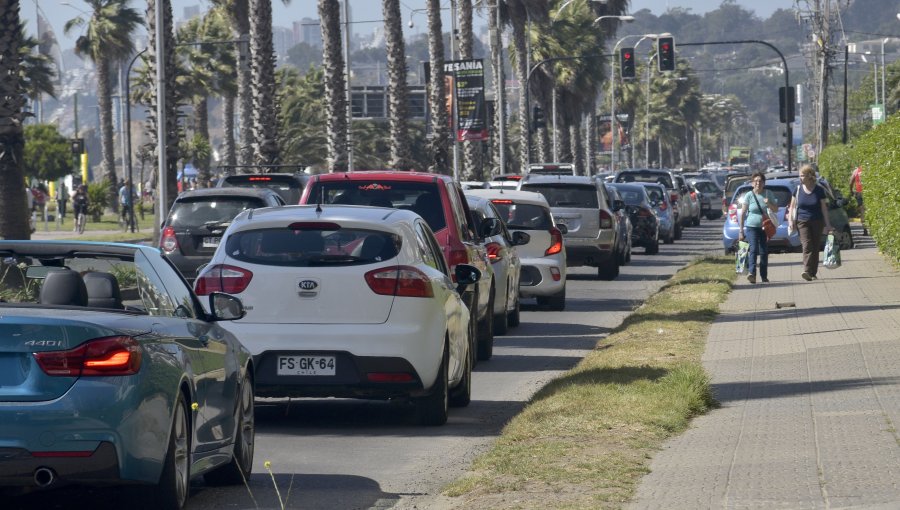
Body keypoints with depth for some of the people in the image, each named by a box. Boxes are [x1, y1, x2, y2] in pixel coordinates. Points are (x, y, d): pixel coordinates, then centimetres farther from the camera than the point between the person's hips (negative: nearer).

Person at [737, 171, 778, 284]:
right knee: (753, 249, -19)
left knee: (764, 252, 5)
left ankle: (764, 276, 14)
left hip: (766, 228, 3)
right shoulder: (749, 195, -2)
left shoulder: (769, 194, 5)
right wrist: (741, 231, -4)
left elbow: (776, 209, 11)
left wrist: (769, 204, -12)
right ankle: (752, 272, -33)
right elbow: (742, 214, 0)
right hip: (752, 227, -3)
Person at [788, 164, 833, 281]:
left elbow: (824, 208, 2)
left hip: (817, 222, 0)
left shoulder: (819, 190, -1)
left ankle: (813, 273, 13)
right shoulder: (798, 189, 2)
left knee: (816, 248, 3)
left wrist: (827, 223, 0)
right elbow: (793, 206, 9)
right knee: (807, 245, -16)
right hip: (803, 222, 0)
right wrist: (790, 219, -3)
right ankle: (807, 271, -26)